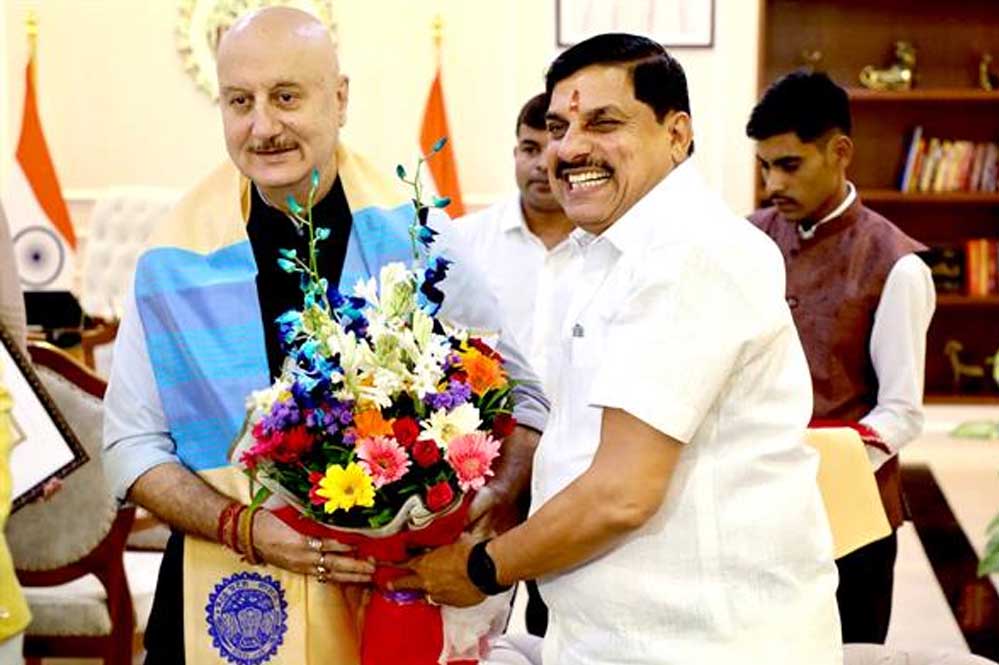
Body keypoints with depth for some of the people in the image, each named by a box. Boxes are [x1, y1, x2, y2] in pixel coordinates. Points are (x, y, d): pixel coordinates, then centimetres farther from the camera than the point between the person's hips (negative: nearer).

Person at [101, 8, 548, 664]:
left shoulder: (414, 236, -6)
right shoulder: (176, 263, -5)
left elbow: (519, 395, -1)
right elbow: (131, 442, -1)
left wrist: (488, 505, -19)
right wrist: (246, 527, -16)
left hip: (397, 602, 0)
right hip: (227, 606, 0)